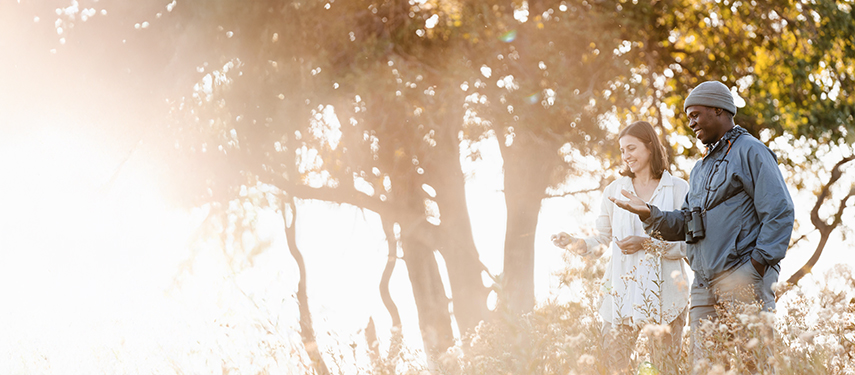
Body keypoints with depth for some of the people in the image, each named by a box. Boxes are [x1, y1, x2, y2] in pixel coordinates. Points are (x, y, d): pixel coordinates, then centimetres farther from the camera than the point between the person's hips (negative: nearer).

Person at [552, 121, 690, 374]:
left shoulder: (678, 189, 3)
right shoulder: (614, 190, 13)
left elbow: (688, 243, -5)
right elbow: (602, 238, 15)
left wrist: (646, 243, -13)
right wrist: (574, 243, -3)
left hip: (665, 291, -2)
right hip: (623, 292, 2)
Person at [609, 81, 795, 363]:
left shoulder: (750, 151, 0)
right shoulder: (700, 169, 27)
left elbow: (779, 212, -8)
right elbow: (686, 224, 24)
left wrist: (757, 265, -14)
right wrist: (649, 213, 6)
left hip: (743, 276, -8)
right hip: (705, 285, 8)